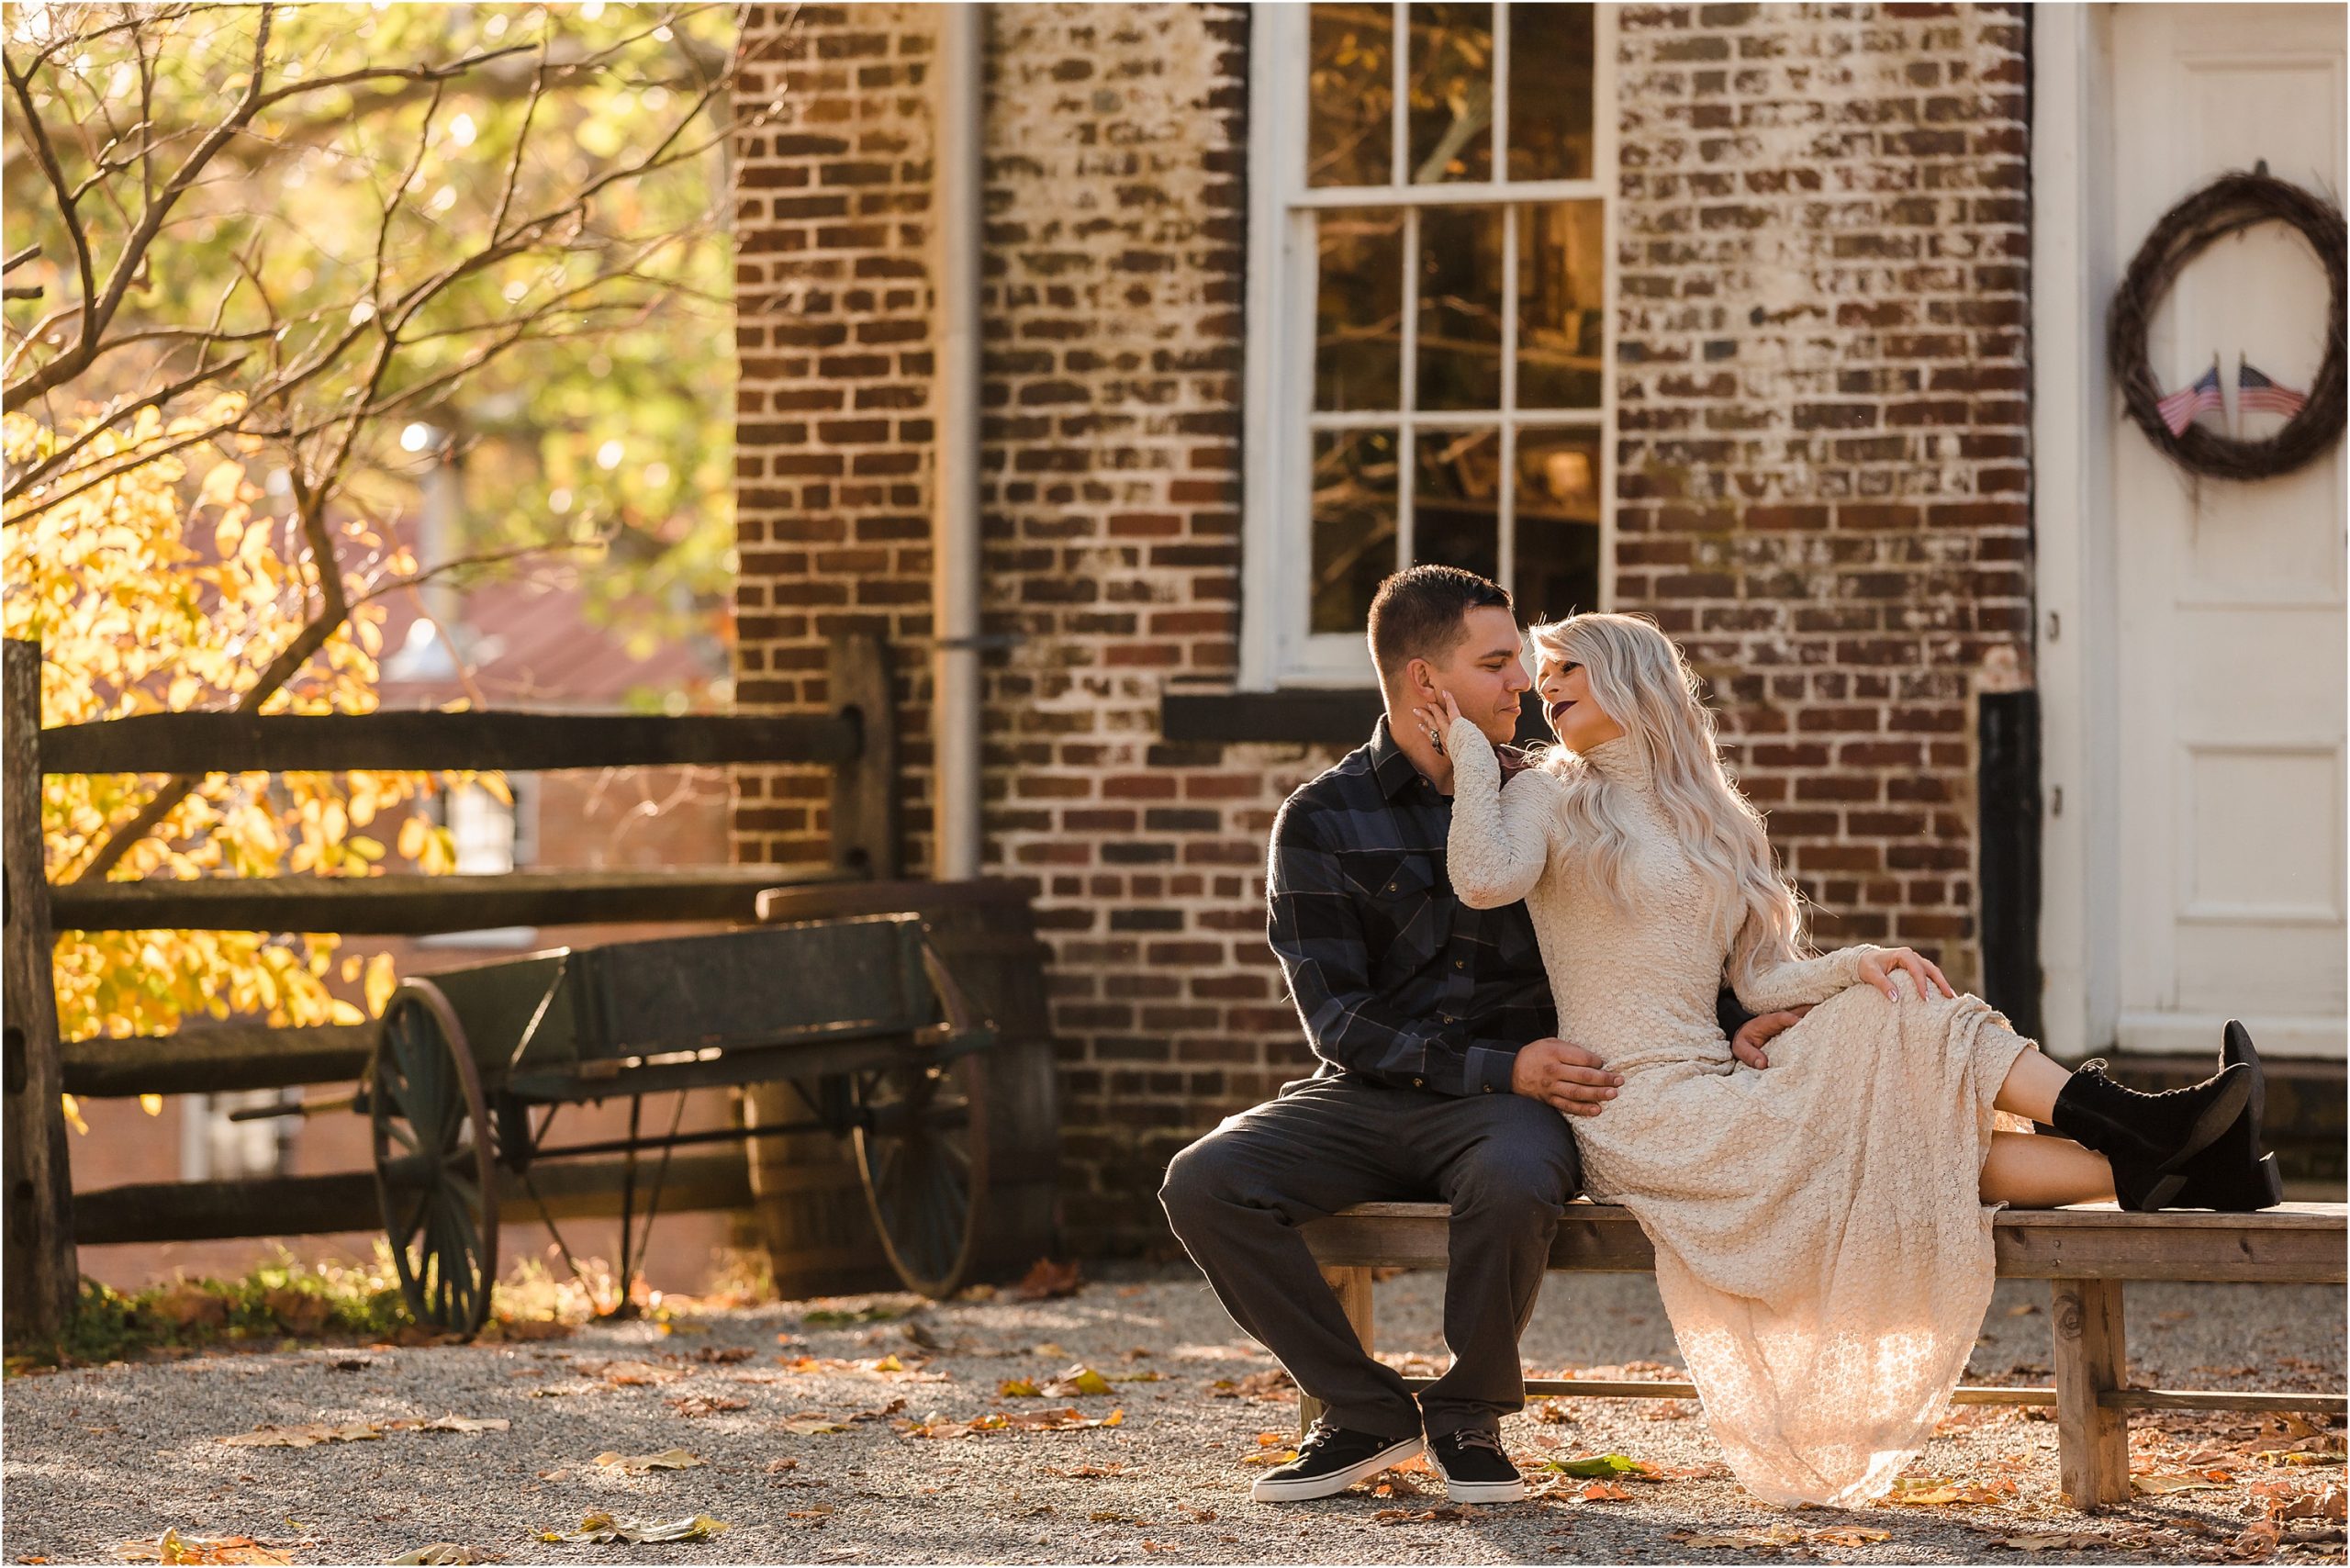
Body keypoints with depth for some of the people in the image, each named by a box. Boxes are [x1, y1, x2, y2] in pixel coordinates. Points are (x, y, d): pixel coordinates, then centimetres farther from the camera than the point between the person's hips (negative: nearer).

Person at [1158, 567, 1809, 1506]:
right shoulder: (1322, 822, 0)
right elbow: (1339, 1022, -7)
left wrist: (1731, 1025, -3)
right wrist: (1502, 1067, -17)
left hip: (1505, 1100, 0)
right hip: (1367, 1097, 0)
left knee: (1514, 1183, -37)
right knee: (1203, 1186, -26)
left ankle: (1468, 1418, -10)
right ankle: (1368, 1416, -9)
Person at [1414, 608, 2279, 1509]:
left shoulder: (1716, 821, 22)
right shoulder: (1549, 798, 4)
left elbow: (1761, 979, 14)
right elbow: (1485, 879, -19)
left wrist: (1853, 966, -6)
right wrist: (1470, 747, -11)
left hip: (1716, 1105, 6)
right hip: (1643, 1118, -6)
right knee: (1888, 1026, -17)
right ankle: (2139, 1132, -19)